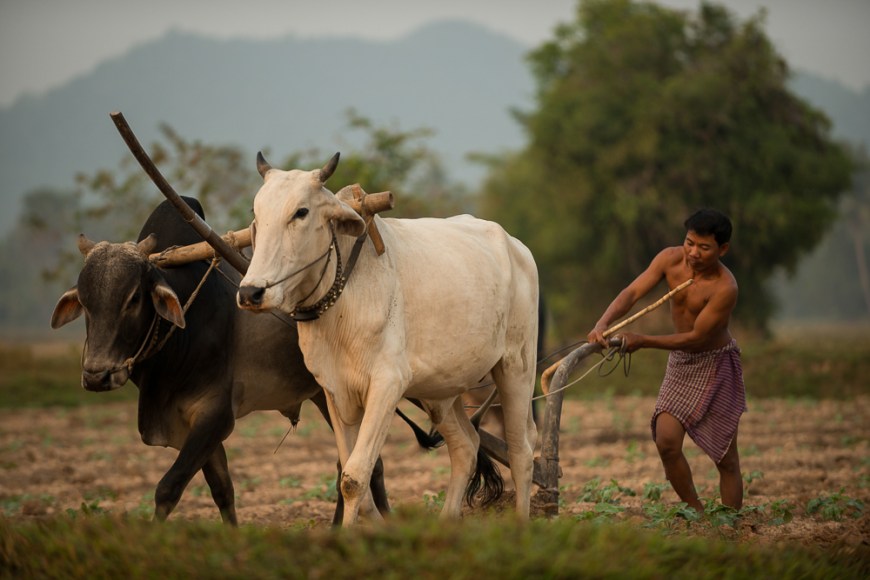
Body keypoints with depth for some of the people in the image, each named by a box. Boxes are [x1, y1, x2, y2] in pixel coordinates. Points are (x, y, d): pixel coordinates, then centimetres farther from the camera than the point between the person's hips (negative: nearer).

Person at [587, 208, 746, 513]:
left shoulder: (725, 288, -28)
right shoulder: (671, 259, -12)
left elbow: (696, 338, -24)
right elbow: (632, 293, -18)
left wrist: (642, 341, -25)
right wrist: (603, 323, -36)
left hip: (716, 364, -5)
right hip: (680, 362, 5)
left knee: (725, 456, -1)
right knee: (666, 442, -8)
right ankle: (696, 515, 7)